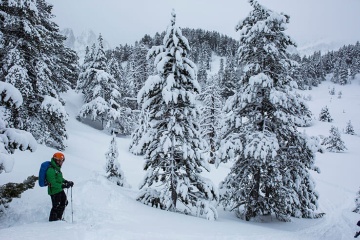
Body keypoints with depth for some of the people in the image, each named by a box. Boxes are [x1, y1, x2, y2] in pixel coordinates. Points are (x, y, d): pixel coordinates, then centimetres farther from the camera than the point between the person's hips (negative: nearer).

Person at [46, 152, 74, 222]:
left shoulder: (57, 168, 8)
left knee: (64, 202, 18)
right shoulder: (51, 170, -24)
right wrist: (63, 186, -31)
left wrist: (67, 182, 6)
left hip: (59, 190, 10)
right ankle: (52, 220, 19)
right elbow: (53, 184, -27)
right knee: (56, 206, 0)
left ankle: (58, 218, 33)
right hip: (54, 191, -10)